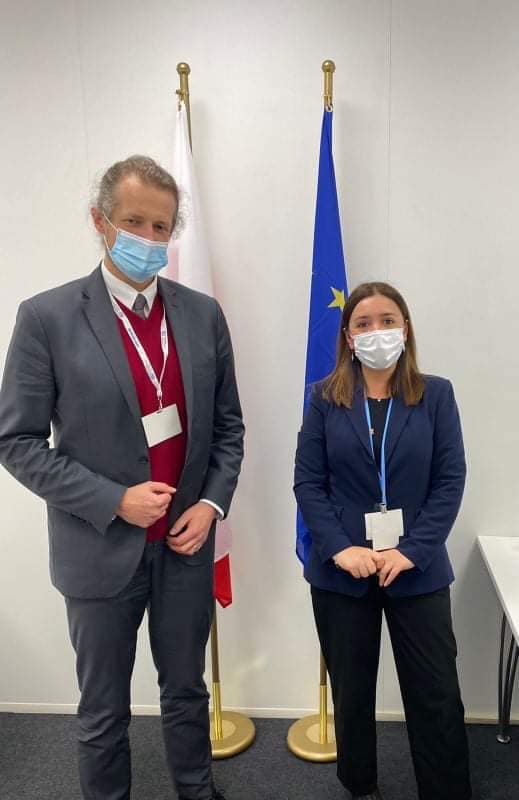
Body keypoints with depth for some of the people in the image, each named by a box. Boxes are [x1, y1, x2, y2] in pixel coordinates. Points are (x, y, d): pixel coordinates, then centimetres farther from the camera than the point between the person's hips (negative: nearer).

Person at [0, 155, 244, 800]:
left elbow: (227, 425, 6)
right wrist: (114, 500, -16)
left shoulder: (202, 313, 0)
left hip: (186, 542, 3)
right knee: (103, 708, 17)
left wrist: (212, 503, -7)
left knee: (186, 690, 22)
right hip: (101, 548, -2)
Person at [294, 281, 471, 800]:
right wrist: (340, 548, -14)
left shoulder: (436, 395, 0)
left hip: (418, 569, 0)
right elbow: (307, 481, -3)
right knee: (351, 692, 16)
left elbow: (450, 480, -4)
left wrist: (412, 551, -13)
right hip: (342, 569, 1)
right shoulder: (325, 399, -1)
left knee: (437, 697, 6)